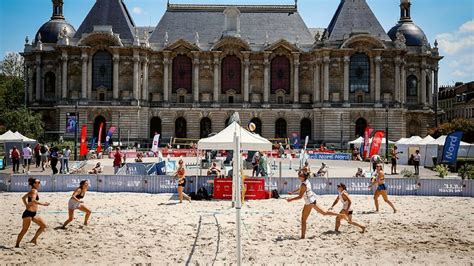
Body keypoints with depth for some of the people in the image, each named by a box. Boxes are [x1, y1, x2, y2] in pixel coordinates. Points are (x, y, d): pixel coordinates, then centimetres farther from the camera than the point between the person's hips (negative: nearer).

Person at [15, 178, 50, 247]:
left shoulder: (32, 191, 16)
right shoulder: (34, 191, -13)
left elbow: (23, 198, 27)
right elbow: (33, 200, -30)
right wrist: (43, 204, -25)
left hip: (33, 214, 10)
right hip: (28, 213, -10)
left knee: (43, 225, 10)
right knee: (24, 230, -5)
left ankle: (34, 239, 16)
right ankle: (17, 245, 2)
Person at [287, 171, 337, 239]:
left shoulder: (303, 185, -24)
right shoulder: (307, 181, 4)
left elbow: (300, 196, -23)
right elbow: (300, 190, 20)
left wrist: (291, 199, -18)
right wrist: (292, 192, 18)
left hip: (309, 202, -9)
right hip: (313, 200, 9)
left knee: (303, 220, 0)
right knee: (324, 212, 21)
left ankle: (303, 236, 3)